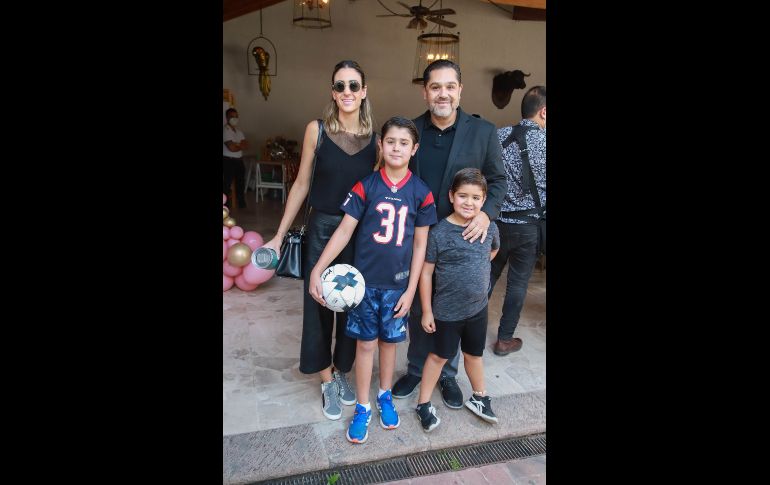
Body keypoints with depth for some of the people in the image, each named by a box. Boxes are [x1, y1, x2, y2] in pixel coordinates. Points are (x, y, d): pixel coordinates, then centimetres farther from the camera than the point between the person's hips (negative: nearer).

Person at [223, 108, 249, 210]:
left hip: (239, 160, 8)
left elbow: (246, 145, 4)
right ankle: (225, 205, 5)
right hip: (228, 161, -8)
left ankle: (241, 203, 24)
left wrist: (236, 144, -13)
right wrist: (241, 145, -3)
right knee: (227, 183, -1)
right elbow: (231, 148, -21)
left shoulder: (239, 131, 14)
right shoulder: (225, 130, -12)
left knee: (241, 182, 13)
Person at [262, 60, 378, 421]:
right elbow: (301, 184, 0)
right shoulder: (317, 130, -5)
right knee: (319, 304, 6)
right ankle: (327, 381, 25)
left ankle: (342, 372, 33)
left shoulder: (375, 139, -2)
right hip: (322, 229, -1)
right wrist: (279, 235, 1)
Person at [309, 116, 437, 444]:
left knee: (389, 340, 15)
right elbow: (344, 231, -6)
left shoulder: (421, 193, -4)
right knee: (366, 343, 9)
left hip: (398, 283, 1)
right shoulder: (366, 187, -6)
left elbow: (420, 244, -1)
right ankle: (362, 407, 25)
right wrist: (317, 269, -11)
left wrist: (410, 290, -3)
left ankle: (385, 395, 38)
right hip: (365, 280, -1)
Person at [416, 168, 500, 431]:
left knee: (474, 354, 21)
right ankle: (424, 404, 29)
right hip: (446, 310, -3)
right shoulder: (438, 232, -18)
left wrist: (475, 269, 6)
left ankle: (479, 397, 43)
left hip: (478, 308, 4)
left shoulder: (489, 228, -6)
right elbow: (426, 273, -12)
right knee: (439, 356, 11)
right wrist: (427, 311, -10)